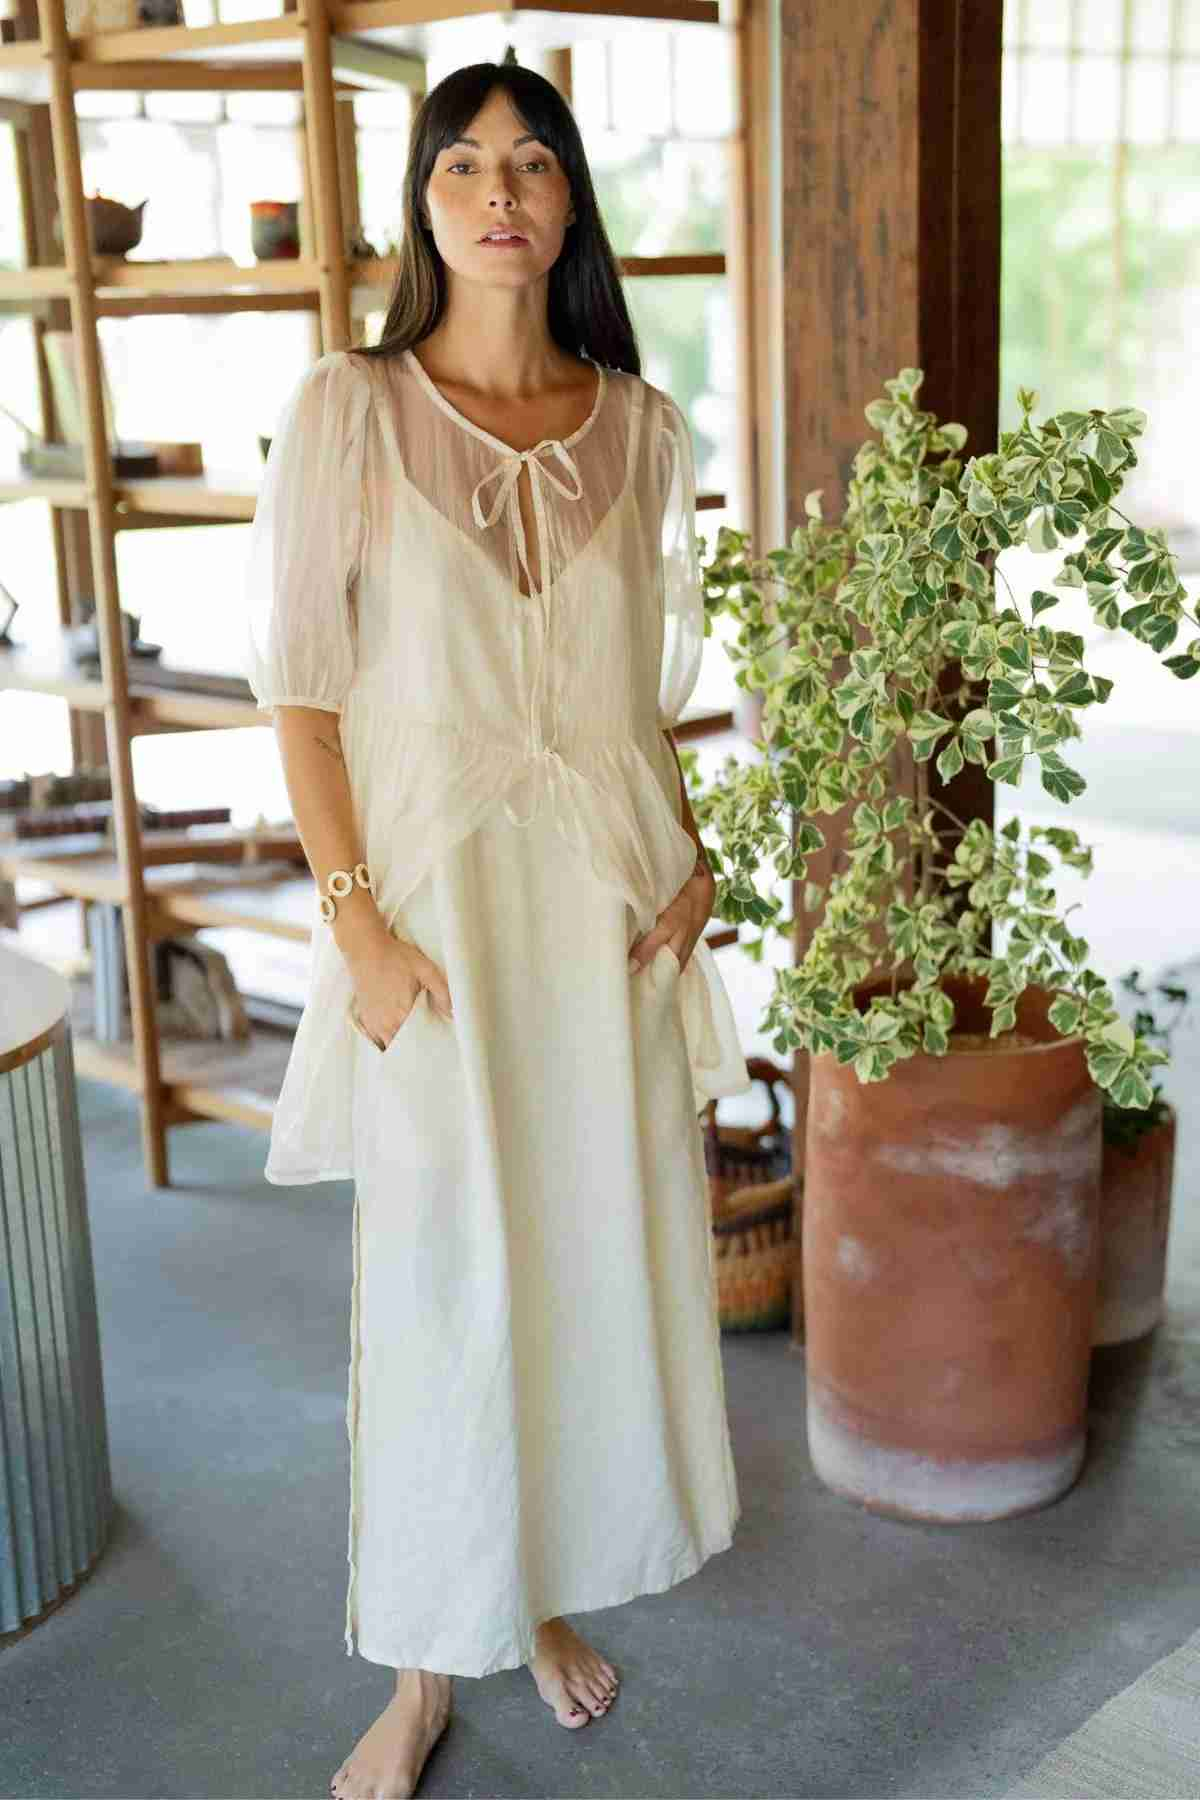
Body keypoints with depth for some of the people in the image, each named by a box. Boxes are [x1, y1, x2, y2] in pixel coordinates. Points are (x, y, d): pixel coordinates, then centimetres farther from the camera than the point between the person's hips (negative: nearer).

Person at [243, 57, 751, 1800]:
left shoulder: (641, 426, 6)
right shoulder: (348, 410, -5)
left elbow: (654, 679, 13)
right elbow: (301, 686, -6)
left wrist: (688, 862, 1)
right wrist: (358, 920, -13)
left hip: (610, 897, 4)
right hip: (437, 891, -3)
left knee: (598, 1251, 12)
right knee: (437, 1275, 4)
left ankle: (547, 1590, 34)